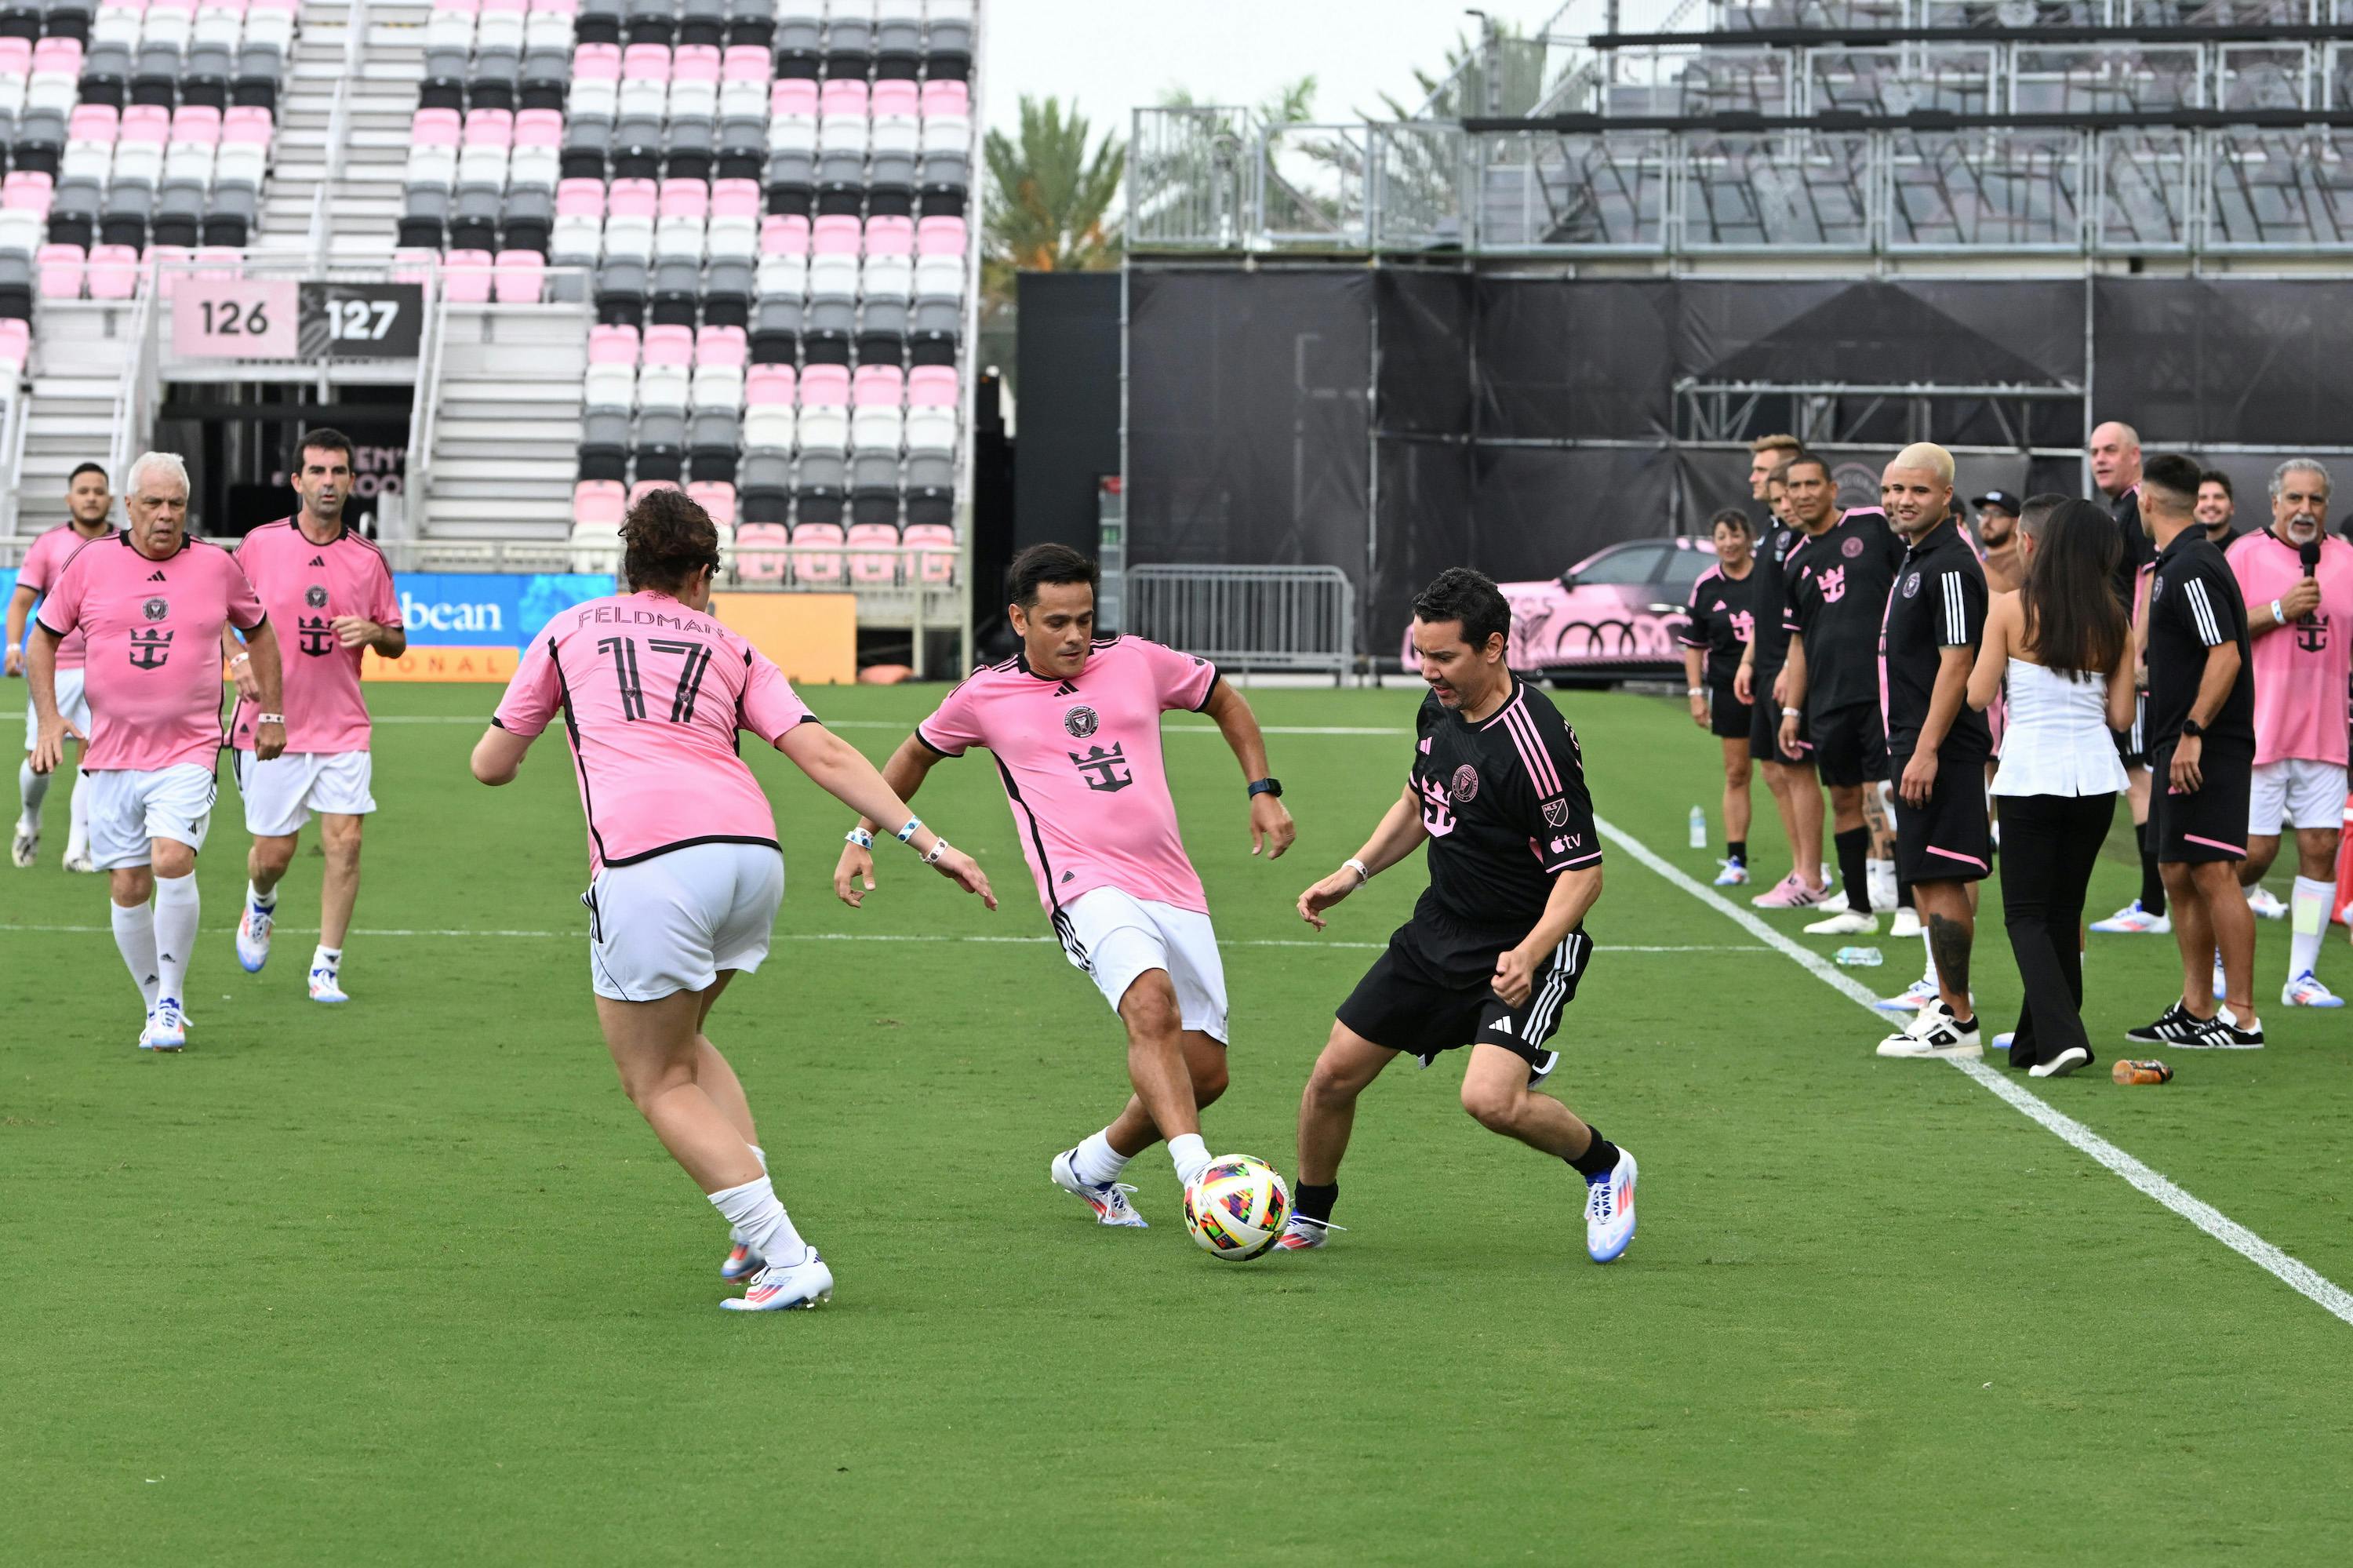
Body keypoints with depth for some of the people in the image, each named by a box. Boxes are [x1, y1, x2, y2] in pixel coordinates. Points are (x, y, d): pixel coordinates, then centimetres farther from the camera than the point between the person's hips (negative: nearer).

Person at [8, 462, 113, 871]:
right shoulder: (47, 545, 0)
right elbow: (21, 601, -4)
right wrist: (14, 645, -19)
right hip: (52, 667, -1)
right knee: (40, 758, 0)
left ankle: (78, 848, -3)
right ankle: (29, 822, 30)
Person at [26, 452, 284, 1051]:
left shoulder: (216, 565, 2)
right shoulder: (90, 563, 1)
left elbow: (258, 631, 18)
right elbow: (45, 637, 10)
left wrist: (270, 714, 15)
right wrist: (48, 718, -1)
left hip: (188, 753, -2)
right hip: (109, 755, 2)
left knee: (173, 862, -22)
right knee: (128, 889, 3)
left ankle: (172, 1000, -8)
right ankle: (157, 1007, 20)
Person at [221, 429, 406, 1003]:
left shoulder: (369, 560, 4)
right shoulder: (259, 546, -2)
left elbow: (397, 642, 12)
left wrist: (374, 632, -10)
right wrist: (238, 658, -10)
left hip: (343, 728, 1)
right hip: (272, 725, -1)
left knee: (344, 840, -9)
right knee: (273, 853, 3)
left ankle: (326, 967, 1)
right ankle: (261, 903, 39)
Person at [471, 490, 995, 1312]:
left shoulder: (569, 631, 21)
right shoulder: (729, 648, 24)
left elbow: (490, 765, 27)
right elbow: (824, 754, 11)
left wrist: (509, 751, 51)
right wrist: (928, 842, 8)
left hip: (645, 860, -4)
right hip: (751, 849, 4)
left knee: (659, 1083, 7)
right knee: (680, 1039, 27)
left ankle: (787, 1259, -5)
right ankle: (762, 1232, 15)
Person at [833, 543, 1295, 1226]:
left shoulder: (1138, 662, 10)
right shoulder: (985, 696, 6)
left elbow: (1226, 702, 26)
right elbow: (917, 753, 26)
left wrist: (1263, 791, 17)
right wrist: (864, 838, 22)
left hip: (1176, 892, 5)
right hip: (1089, 890, -4)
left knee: (1205, 1073, 5)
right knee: (1153, 1006, -34)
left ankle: (1091, 1167, 28)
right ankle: (1196, 1172, -45)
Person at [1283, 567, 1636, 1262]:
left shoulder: (1534, 742, -26)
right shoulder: (1440, 709, -1)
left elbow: (1582, 871, -24)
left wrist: (1530, 953, -36)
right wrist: (1354, 872, 10)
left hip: (1522, 953, -8)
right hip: (1438, 935, 8)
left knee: (1489, 1100, -27)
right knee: (1334, 1076, 5)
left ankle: (1605, 1168, 2)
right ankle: (1307, 1218, 30)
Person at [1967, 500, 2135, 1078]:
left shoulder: (2011, 608, -7)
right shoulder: (2112, 620, 2)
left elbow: (1978, 695, -5)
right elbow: (2121, 715, 3)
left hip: (2031, 771, -4)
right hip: (2094, 771, 4)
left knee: (2026, 913, 3)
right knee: (2065, 911, 16)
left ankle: (2060, 1035, -16)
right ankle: (2036, 1042, 21)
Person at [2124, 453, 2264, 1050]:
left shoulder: (2192, 569, -15)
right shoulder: (2176, 564, 16)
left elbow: (2226, 655, -23)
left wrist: (2192, 732, -24)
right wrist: (2173, 739, 21)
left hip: (2207, 751, -11)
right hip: (2180, 749, 11)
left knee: (2213, 875, -10)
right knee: (2179, 874, 13)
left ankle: (2242, 1017, -9)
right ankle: (2195, 1009, 18)